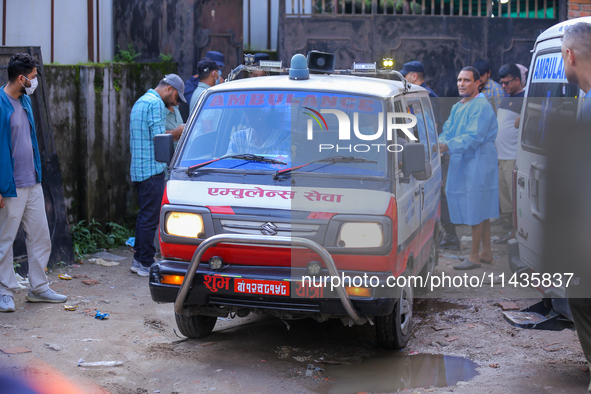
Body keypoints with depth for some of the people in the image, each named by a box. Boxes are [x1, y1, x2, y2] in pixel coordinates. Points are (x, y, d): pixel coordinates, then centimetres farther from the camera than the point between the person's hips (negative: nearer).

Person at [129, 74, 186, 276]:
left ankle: (138, 259, 19)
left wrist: (173, 136, 19)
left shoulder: (140, 102, 21)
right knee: (151, 217, -6)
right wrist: (177, 132, -3)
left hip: (138, 169, 10)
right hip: (152, 169, -10)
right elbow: (159, 136, -19)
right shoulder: (156, 103, -11)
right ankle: (147, 264, -3)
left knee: (144, 215, 15)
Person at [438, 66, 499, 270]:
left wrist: (447, 146, -28)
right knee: (481, 210, 15)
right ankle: (486, 252, 24)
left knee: (477, 209, -5)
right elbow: (447, 131, 10)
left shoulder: (481, 107, -14)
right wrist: (439, 144, -11)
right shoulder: (457, 107, 16)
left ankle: (474, 257, 0)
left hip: (478, 164, -9)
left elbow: (473, 138, -22)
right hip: (463, 164, 9)